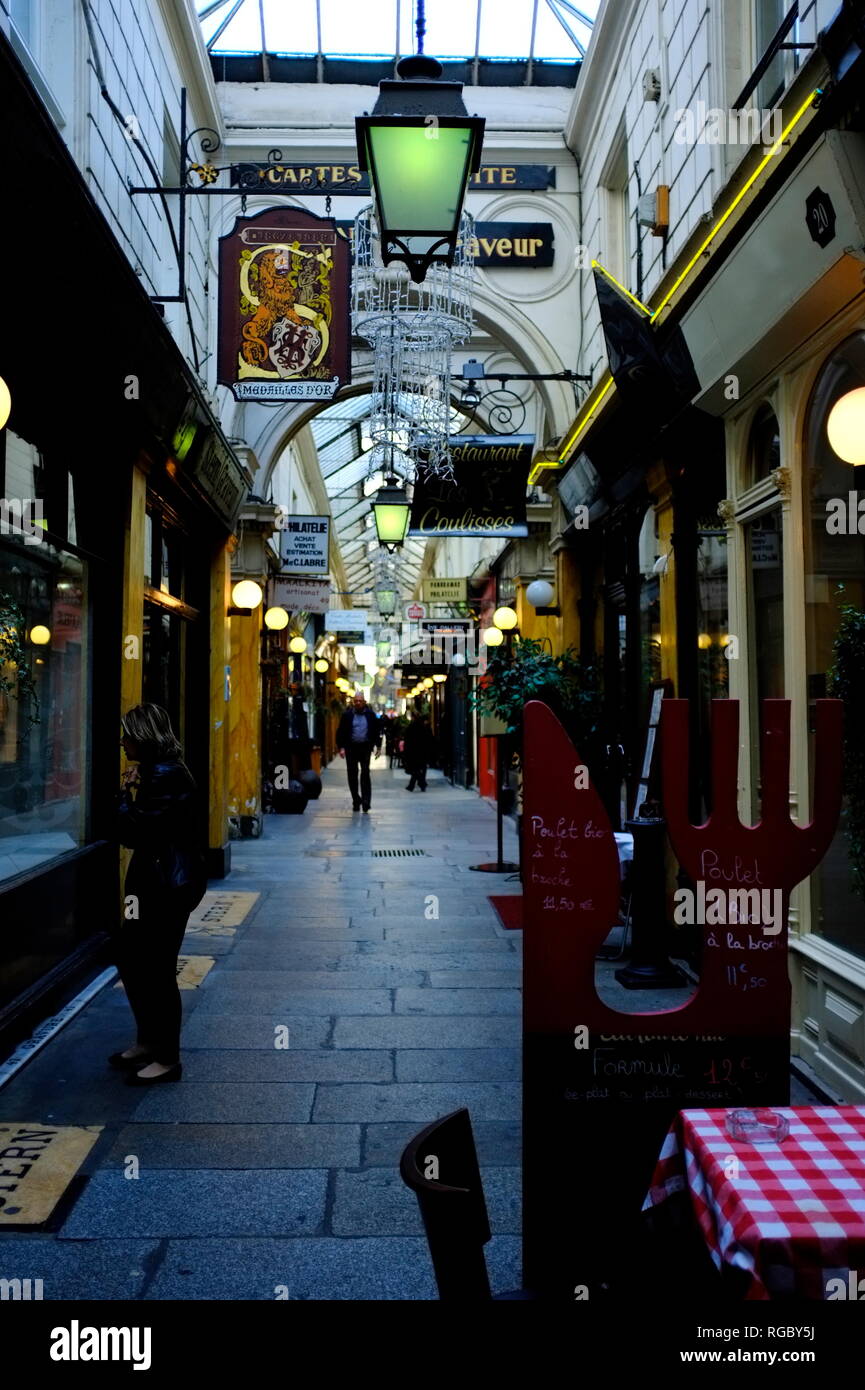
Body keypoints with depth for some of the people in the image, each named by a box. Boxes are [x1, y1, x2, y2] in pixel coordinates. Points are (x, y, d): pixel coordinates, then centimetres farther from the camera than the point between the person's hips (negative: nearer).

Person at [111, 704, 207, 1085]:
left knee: (156, 969, -1)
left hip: (169, 884, -11)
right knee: (129, 958, 19)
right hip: (157, 881, 11)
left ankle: (167, 1059, 13)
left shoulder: (165, 775, -20)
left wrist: (125, 793, -11)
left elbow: (132, 832, -22)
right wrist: (131, 793, 1)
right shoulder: (159, 771, 13)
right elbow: (134, 832, 14)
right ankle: (148, 1042, 33)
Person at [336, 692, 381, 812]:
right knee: (352, 775, 4)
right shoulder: (347, 715, 3)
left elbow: (377, 731, 11)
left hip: (365, 747, -1)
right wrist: (341, 747, -6)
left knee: (365, 773, -8)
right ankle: (356, 800, 15)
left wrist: (378, 746, 7)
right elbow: (341, 732, 3)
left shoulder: (370, 715, 4)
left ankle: (366, 801, -8)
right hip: (351, 748, 1)